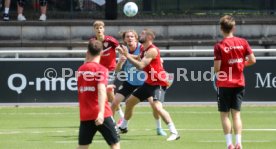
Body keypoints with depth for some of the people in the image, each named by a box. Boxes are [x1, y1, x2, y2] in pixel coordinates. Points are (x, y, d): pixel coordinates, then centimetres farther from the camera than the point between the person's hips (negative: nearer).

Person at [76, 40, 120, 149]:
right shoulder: (101, 69, -6)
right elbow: (101, 90, -21)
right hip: (102, 115, -4)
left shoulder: (81, 69, 10)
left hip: (84, 115, 4)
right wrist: (101, 112, -31)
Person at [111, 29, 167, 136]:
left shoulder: (142, 48, -16)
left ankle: (159, 128, 4)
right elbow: (117, 69, -6)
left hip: (143, 82, -3)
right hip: (129, 82, 3)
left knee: (153, 103, -14)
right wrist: (120, 61, -27)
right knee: (114, 102, -5)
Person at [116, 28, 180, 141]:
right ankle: (123, 126, 38)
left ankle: (174, 133, -28)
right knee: (129, 102, 19)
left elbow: (140, 66, -27)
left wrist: (127, 55, -21)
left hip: (158, 83, -10)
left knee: (157, 106, -29)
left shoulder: (152, 50, -19)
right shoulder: (144, 50, 11)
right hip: (149, 82, 10)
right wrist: (125, 54, 4)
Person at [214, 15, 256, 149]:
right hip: (239, 83, 3)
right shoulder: (243, 42, -2)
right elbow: (252, 60, -2)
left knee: (224, 114, 5)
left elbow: (217, 68, -15)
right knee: (236, 113, 9)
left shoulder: (219, 46, -12)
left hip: (224, 84, -3)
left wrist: (216, 69, 8)